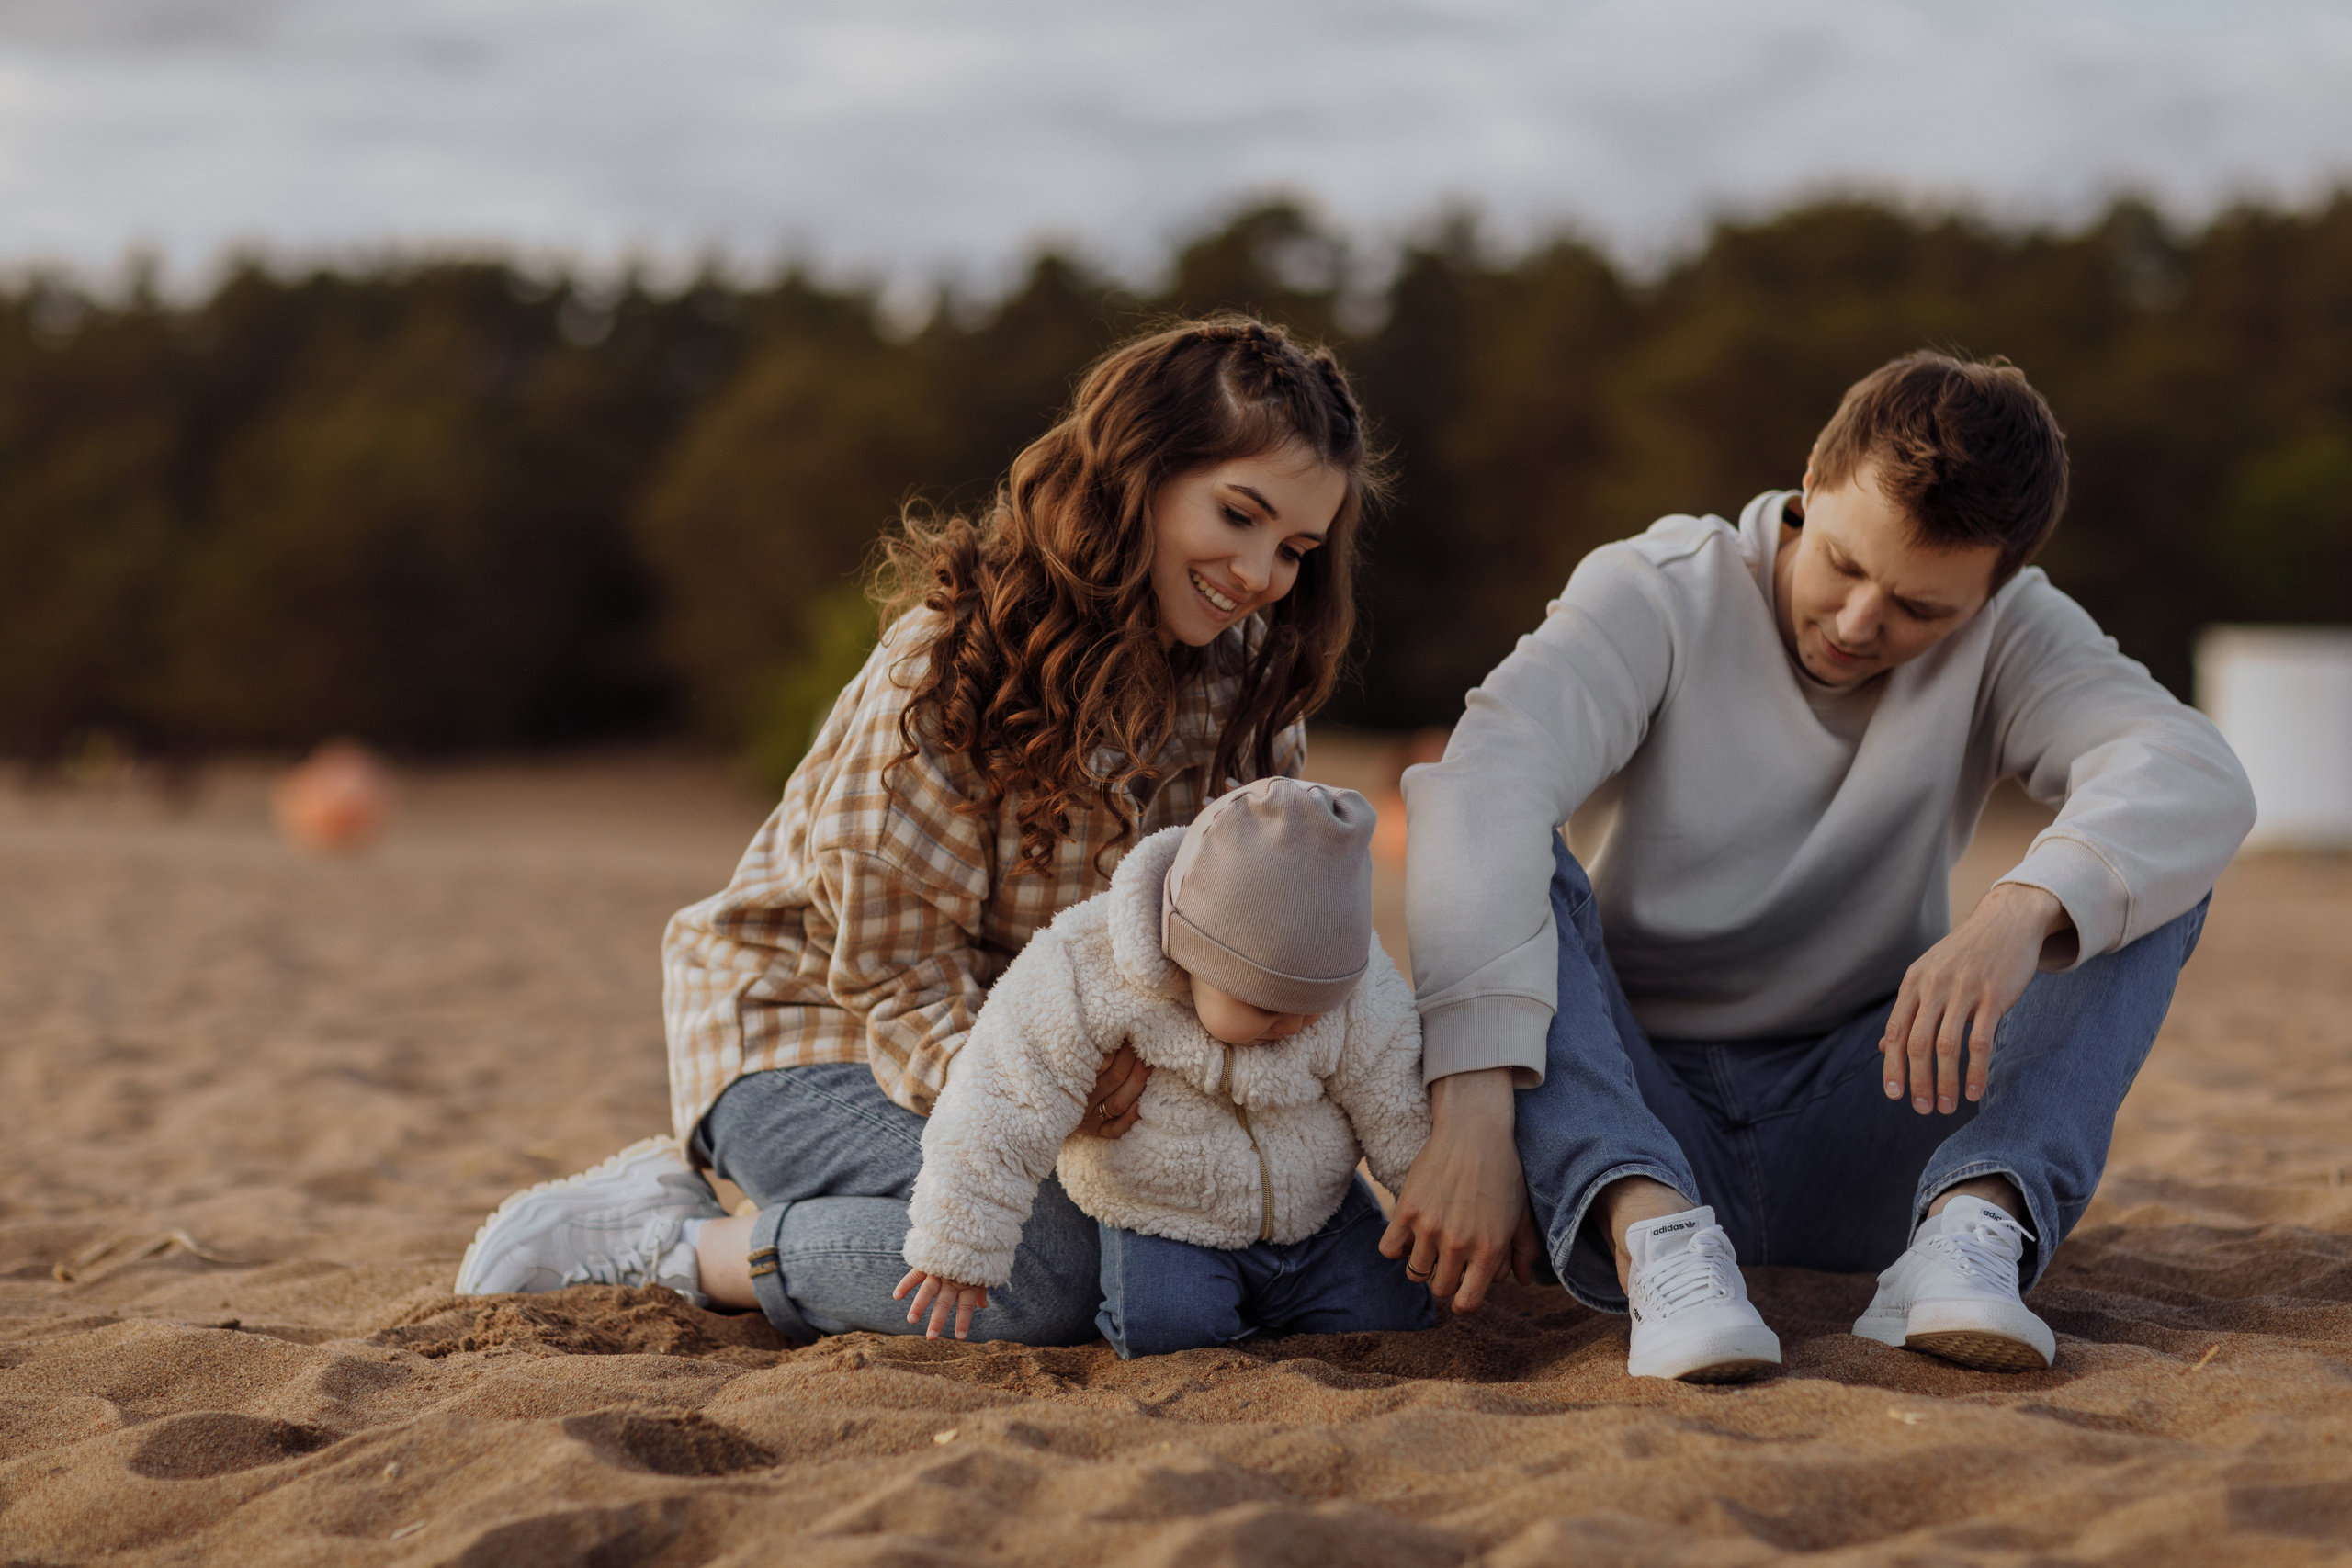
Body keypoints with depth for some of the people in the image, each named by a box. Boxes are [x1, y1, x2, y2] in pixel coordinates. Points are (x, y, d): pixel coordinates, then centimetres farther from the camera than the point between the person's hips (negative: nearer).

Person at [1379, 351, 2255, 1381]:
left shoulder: (2010, 633, -3)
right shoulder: (1655, 594, -11)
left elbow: (2197, 777, -23)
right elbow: (1483, 790, -29)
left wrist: (2024, 909, -45)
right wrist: (1475, 1112, -44)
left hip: (1856, 1132, 2)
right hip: (1629, 1121, -2)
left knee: (2145, 876, -14)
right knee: (1500, 879, -27)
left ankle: (1970, 1223, -36)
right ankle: (1650, 1234, -44)